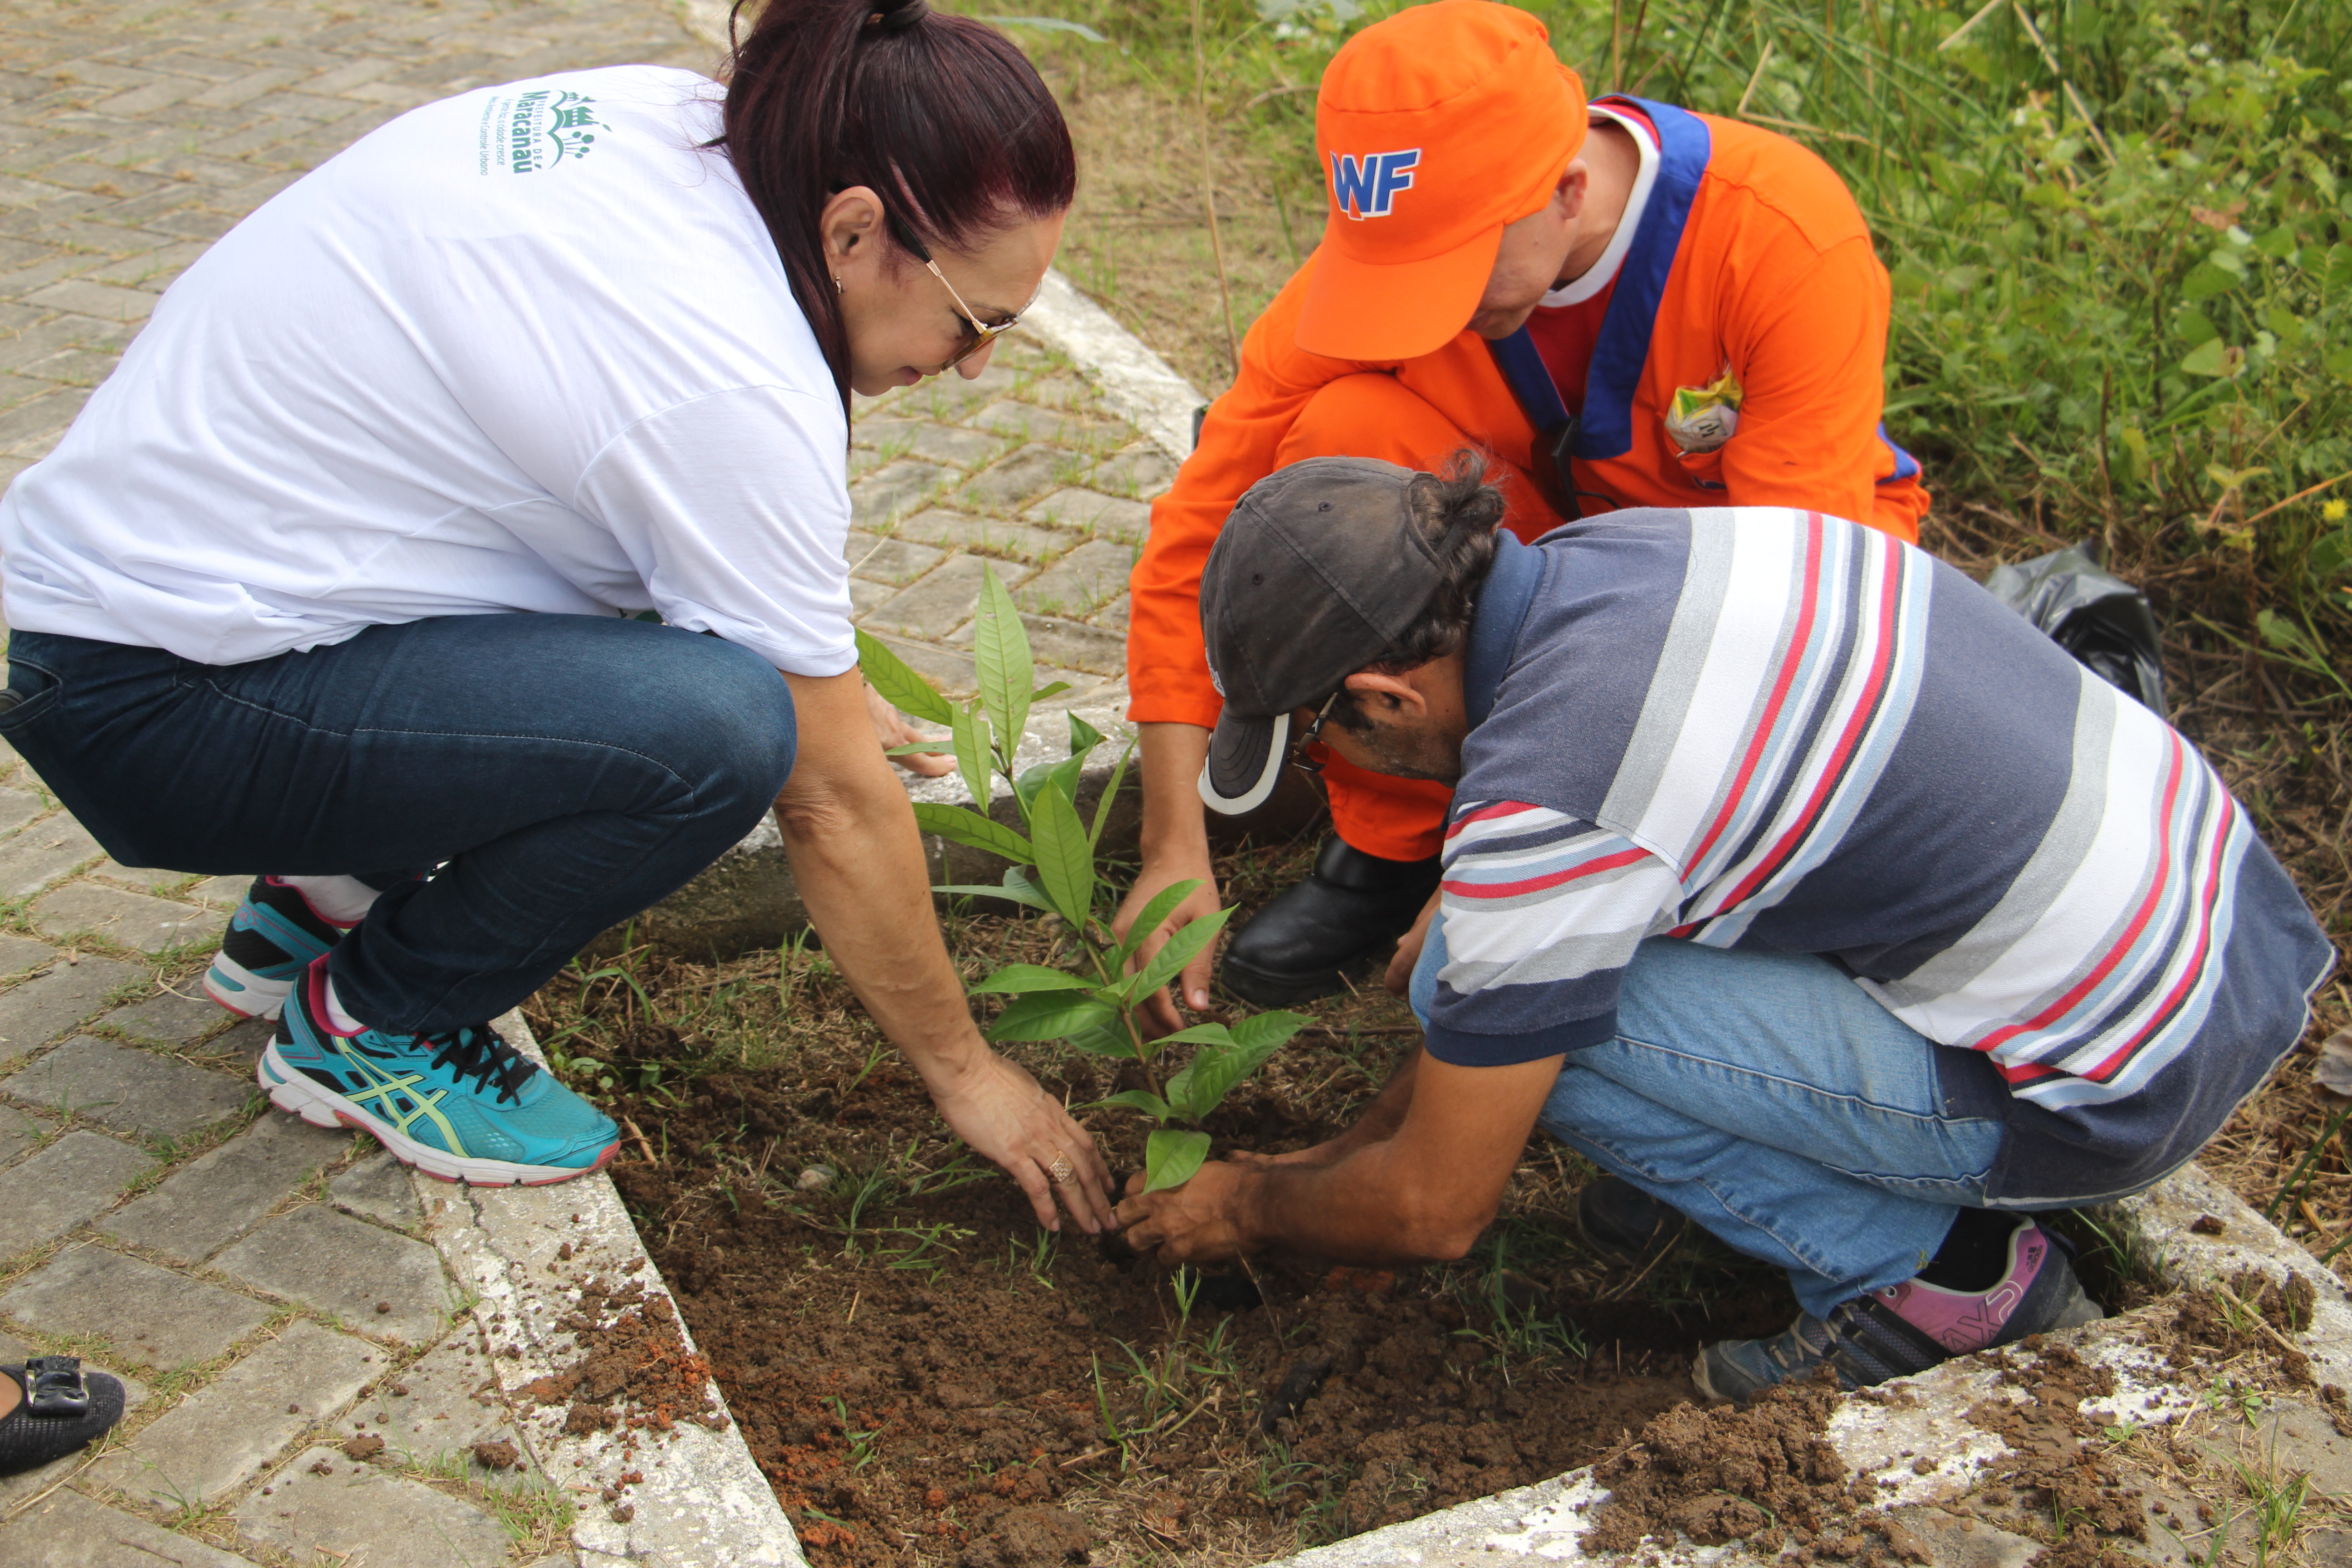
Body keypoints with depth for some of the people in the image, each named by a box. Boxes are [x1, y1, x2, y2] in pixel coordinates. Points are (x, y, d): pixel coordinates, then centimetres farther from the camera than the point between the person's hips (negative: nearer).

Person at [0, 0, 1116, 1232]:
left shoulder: (661, 118, -1)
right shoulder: (735, 385, -25)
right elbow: (837, 806, -17)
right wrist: (965, 1074, -2)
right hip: (145, 711, -10)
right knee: (716, 730, -25)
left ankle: (327, 898, 17)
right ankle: (366, 1029, -1)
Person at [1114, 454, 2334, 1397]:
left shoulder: (1540, 798, -24)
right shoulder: (1614, 551, 2)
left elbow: (1434, 1213, -11)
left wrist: (1248, 1211, 11)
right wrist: (1340, 1153, 21)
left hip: (2127, 1092, -9)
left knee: (1503, 996, -12)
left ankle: (1935, 1270, 2)